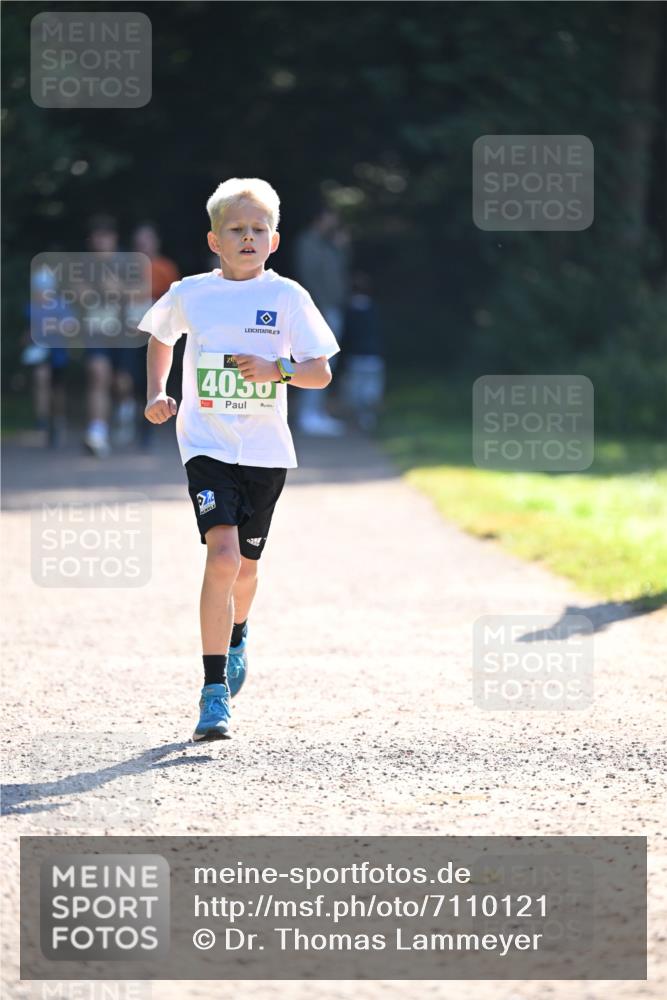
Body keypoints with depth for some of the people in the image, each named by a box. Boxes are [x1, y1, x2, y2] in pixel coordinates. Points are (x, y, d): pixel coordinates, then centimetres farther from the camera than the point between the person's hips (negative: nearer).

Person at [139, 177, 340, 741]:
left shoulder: (287, 297, -2)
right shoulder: (190, 294, 0)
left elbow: (322, 373, -2)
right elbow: (161, 338, 22)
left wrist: (279, 369, -21)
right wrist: (157, 394, 8)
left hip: (266, 451, 2)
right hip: (207, 445, -1)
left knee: (245, 564, 15)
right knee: (222, 556, -20)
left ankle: (236, 635, 51)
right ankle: (215, 692, -17)